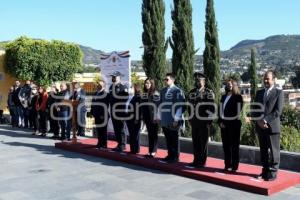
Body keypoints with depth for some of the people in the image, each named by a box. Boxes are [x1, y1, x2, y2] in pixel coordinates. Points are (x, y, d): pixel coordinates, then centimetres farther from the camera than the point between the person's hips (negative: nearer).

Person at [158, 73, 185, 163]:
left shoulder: (177, 91, -10)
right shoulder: (163, 91, 10)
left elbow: (179, 106, -12)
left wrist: (176, 119, -14)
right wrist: (159, 117, 13)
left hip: (174, 121, -6)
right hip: (164, 120, 6)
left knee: (174, 139, 4)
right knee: (168, 139, 13)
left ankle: (175, 157, 15)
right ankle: (170, 155, 24)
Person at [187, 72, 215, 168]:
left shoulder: (209, 93, -3)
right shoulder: (192, 92, 13)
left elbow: (212, 108, -6)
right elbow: (189, 105, 17)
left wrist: (209, 121, -10)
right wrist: (191, 118, 11)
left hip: (204, 122, -5)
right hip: (194, 121, 5)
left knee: (203, 142, 1)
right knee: (195, 141, 9)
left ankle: (202, 162, 9)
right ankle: (196, 160, 18)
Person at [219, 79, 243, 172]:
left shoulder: (238, 97, -1)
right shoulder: (223, 97, 16)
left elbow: (238, 111, -7)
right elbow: (220, 110, 13)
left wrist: (231, 122, -12)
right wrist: (221, 121, 0)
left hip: (234, 124, -5)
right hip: (224, 124, 6)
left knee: (234, 145, 0)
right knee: (226, 145, 7)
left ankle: (234, 166, 4)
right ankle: (227, 165, 14)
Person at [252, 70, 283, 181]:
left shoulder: (279, 92, -1)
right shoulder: (259, 92, 14)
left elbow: (278, 111, -10)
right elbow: (254, 109, 10)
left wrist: (265, 120, -16)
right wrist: (259, 121, -7)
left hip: (272, 126, -5)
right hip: (260, 126, 5)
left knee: (274, 151, 0)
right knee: (263, 150, 11)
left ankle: (272, 173, 7)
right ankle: (265, 171, 19)